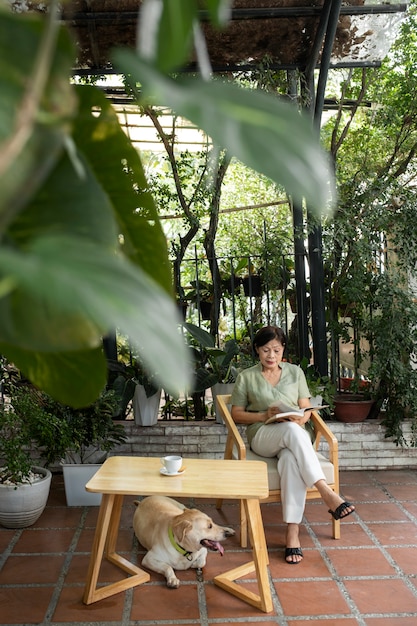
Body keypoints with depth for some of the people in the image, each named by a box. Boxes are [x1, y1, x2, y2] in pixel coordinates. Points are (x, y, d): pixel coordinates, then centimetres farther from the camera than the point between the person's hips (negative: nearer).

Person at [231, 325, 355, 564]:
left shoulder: (295, 372, 14)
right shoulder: (246, 377, 9)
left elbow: (306, 409, 12)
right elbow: (236, 414, 7)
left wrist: (299, 419, -12)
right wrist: (264, 415, -10)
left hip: (294, 435, 2)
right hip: (262, 437, -1)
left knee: (291, 460, -38)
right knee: (291, 430, -39)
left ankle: (293, 533, -39)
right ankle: (327, 494, -45)